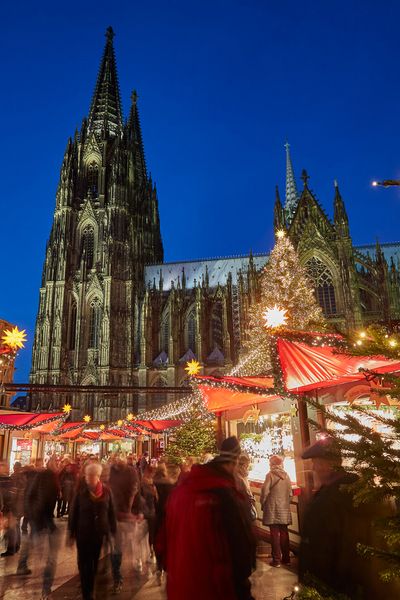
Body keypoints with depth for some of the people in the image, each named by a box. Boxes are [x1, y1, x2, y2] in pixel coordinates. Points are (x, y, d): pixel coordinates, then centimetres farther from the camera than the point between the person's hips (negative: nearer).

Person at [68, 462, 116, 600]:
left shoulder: (106, 491, -3)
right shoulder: (81, 491, -6)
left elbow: (111, 512, 2)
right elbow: (73, 512, -2)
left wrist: (113, 532, 0)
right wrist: (72, 534, -2)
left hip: (100, 534, 1)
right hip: (83, 534, -1)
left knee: (97, 565, 8)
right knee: (84, 565, 6)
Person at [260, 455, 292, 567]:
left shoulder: (270, 475, -11)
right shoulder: (286, 475, 2)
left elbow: (265, 491, -15)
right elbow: (290, 493, 5)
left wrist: (262, 503, 0)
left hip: (273, 509, -4)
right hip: (284, 509, 5)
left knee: (275, 534, 2)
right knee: (284, 533, 14)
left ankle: (276, 560, 5)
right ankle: (286, 558, 21)